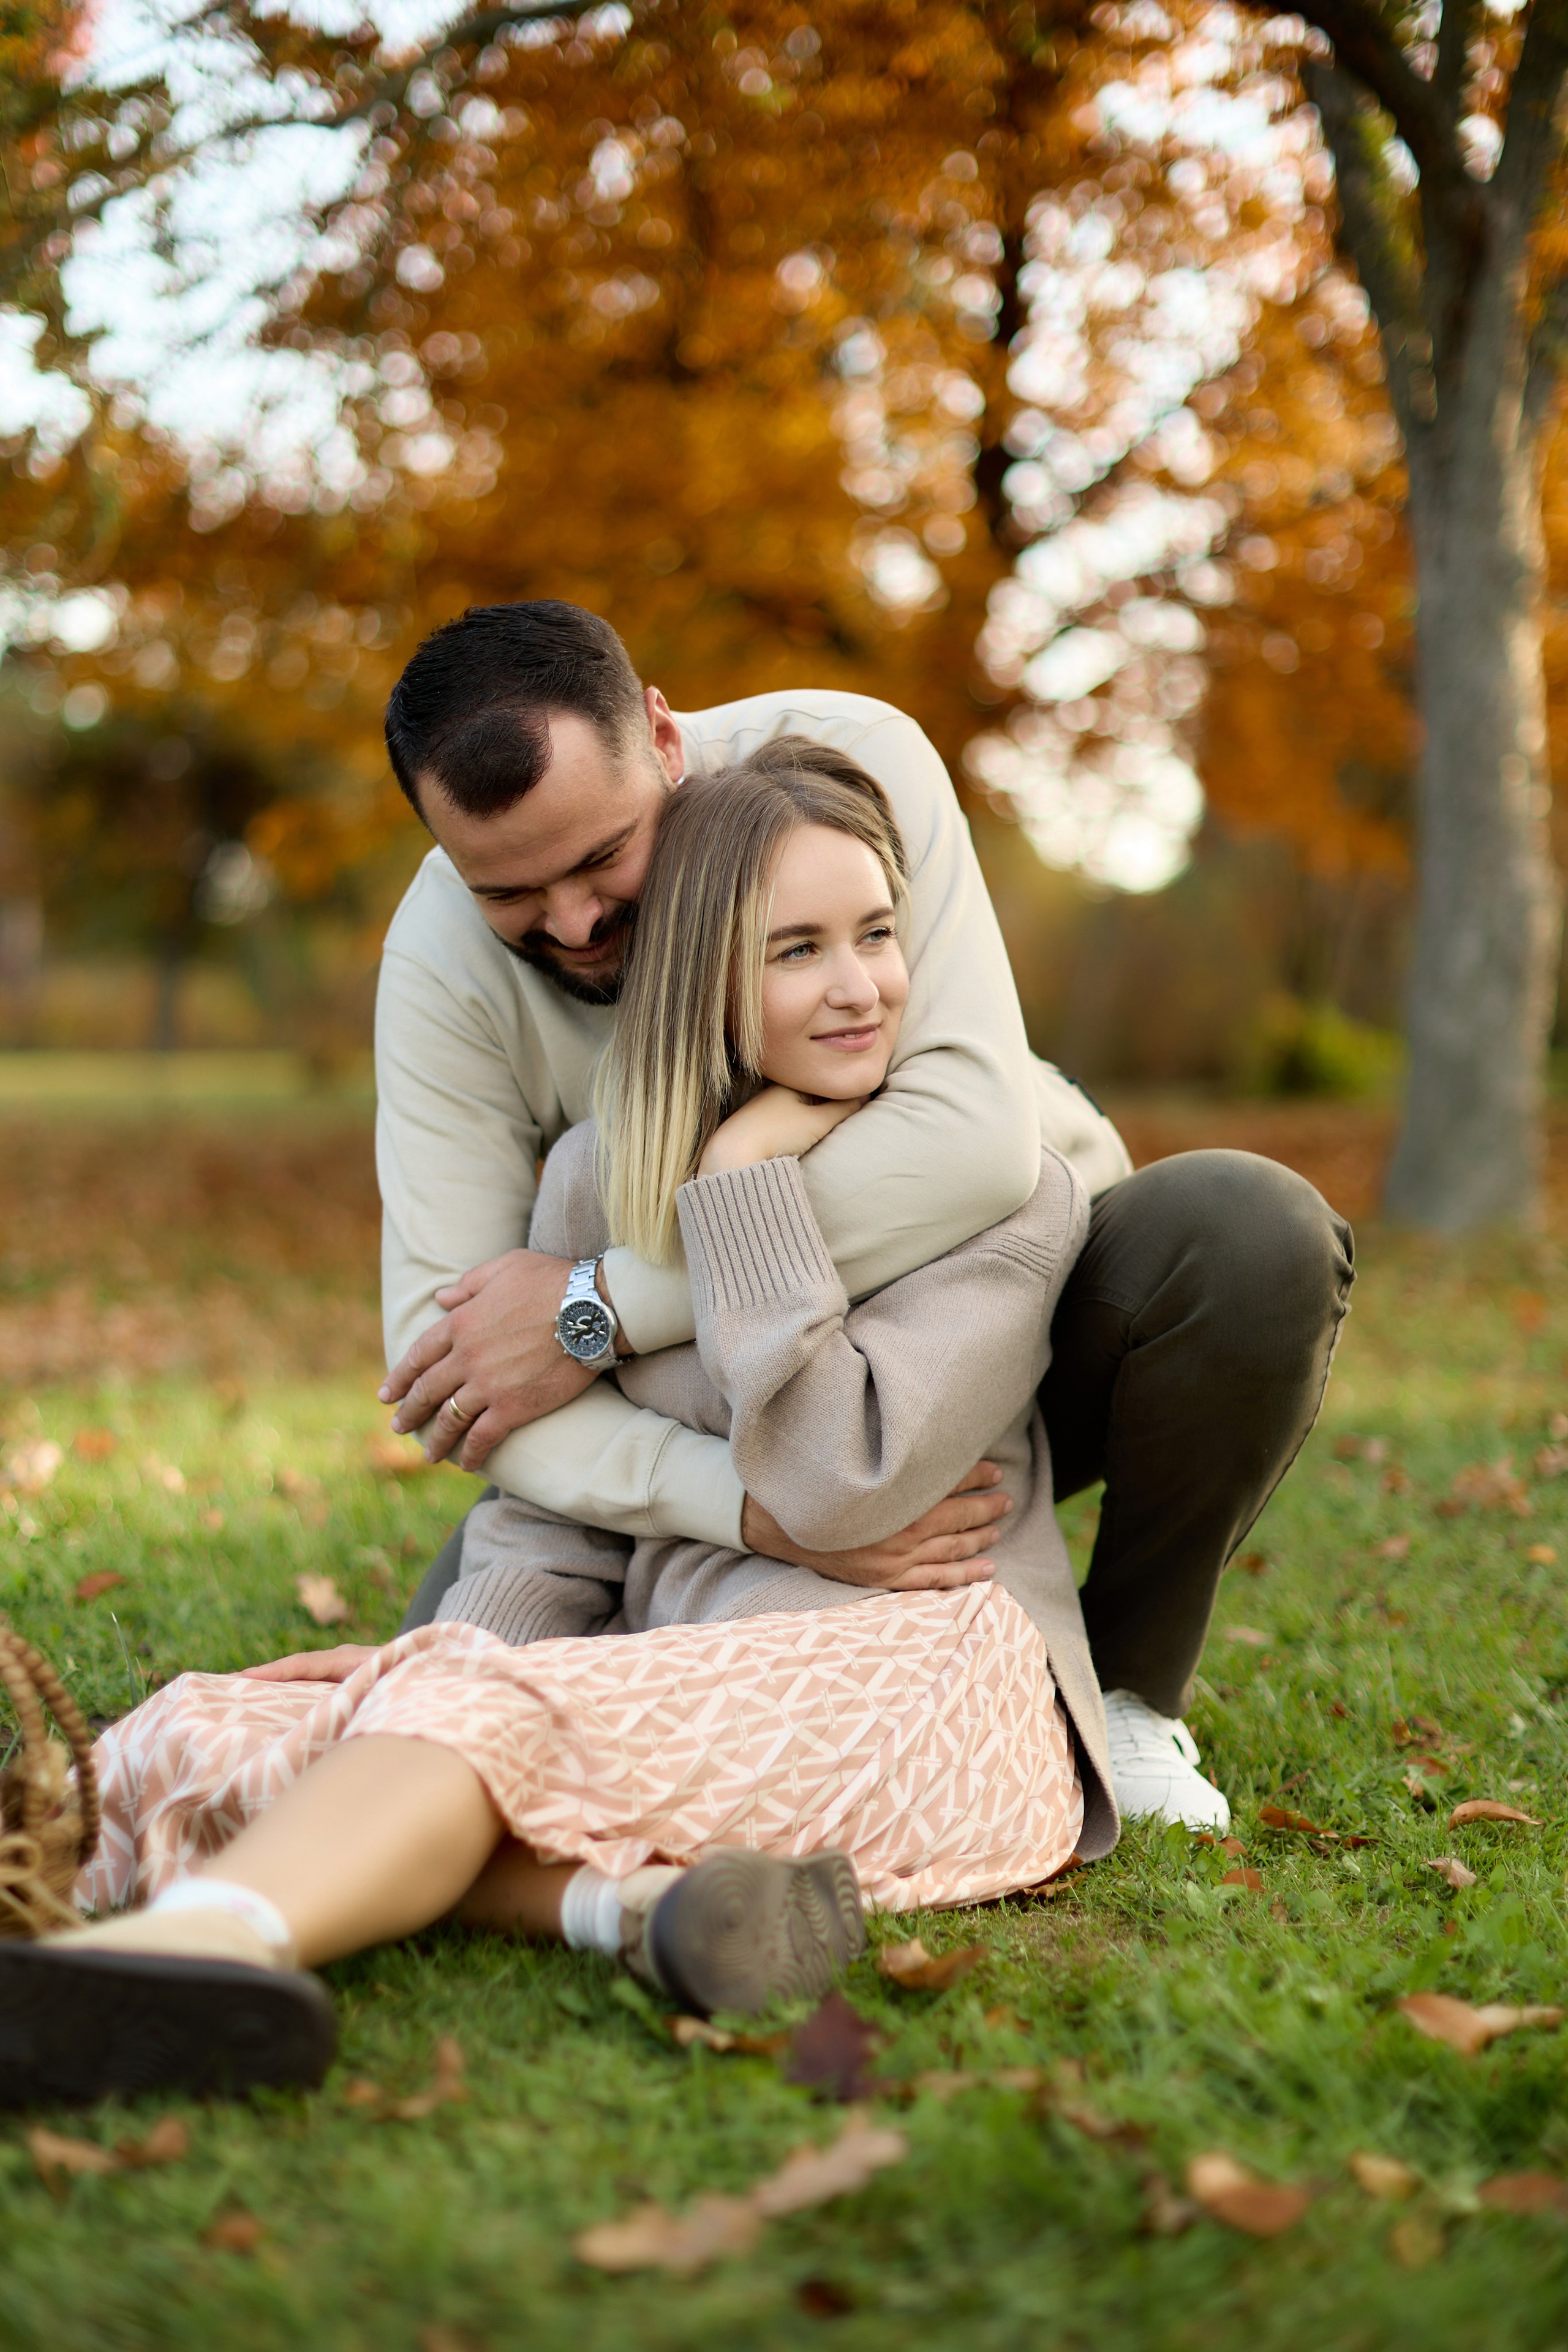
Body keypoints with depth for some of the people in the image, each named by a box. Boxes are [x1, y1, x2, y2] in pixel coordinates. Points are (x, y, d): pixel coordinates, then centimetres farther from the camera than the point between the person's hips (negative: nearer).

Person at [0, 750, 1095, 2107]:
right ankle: (644, 1896, -37)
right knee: (189, 1737, -16)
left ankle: (209, 1942, -61)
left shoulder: (1009, 1188, 0)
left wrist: (750, 1180, -10)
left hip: (930, 1689, -5)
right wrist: (460, 1655, -2)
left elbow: (843, 1475, -12)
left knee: (475, 1706, -32)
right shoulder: (597, 1179, 13)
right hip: (700, 1694, 5)